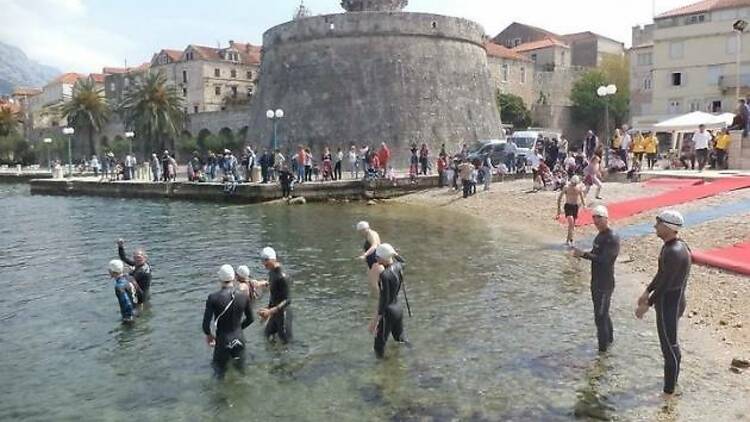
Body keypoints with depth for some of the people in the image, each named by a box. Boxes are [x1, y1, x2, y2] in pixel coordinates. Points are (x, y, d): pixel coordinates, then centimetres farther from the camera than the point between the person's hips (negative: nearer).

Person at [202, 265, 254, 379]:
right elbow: (250, 319, 4)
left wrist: (208, 335, 6)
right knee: (241, 368, 22)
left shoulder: (213, 298, -18)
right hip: (239, 338, 2)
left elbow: (206, 324, -15)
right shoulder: (244, 297, -10)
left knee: (218, 365, 21)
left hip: (222, 340, -2)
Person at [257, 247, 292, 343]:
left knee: (285, 341, 3)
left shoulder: (282, 277, -25)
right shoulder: (271, 273, 3)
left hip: (283, 313, -9)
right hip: (275, 313, 9)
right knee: (267, 335, 21)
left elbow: (287, 300, -26)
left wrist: (270, 311, -33)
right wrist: (267, 310, 18)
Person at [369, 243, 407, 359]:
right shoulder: (399, 266, -6)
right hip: (398, 308, 8)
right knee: (400, 337, 26)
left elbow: (384, 299, -25)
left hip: (388, 311, -8)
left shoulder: (384, 275, -27)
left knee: (380, 344, 7)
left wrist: (376, 319, -20)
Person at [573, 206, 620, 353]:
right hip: (596, 281, 9)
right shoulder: (600, 235, 9)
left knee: (600, 316, -2)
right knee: (602, 313, 22)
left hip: (605, 283, -9)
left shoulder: (612, 238, -19)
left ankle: (603, 347, 9)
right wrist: (582, 254, -3)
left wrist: (583, 254, -30)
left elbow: (603, 259, -27)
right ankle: (609, 338, 38)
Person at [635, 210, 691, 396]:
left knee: (669, 346, 5)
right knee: (671, 342, 24)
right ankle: (673, 378, 41)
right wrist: (647, 292, 18)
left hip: (669, 304, -10)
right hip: (672, 301, 10)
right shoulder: (673, 245, 4)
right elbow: (662, 273, 14)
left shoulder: (674, 252, -29)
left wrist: (647, 305, -18)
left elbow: (665, 283, -26)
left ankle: (669, 387, 20)